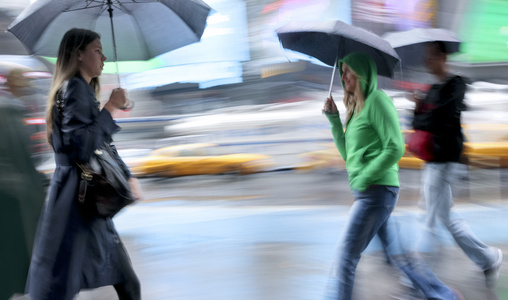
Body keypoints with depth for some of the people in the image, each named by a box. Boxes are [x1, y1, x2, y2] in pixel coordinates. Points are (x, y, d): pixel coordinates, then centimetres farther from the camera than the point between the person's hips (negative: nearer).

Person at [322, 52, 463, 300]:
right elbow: (348, 153, 18)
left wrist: (364, 178, -16)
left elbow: (395, 148, -17)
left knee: (345, 258, -10)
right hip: (368, 192, 10)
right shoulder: (356, 107, 18)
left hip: (378, 190, -10)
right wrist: (333, 118, 10)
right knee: (396, 255, 15)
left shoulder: (377, 99, -9)